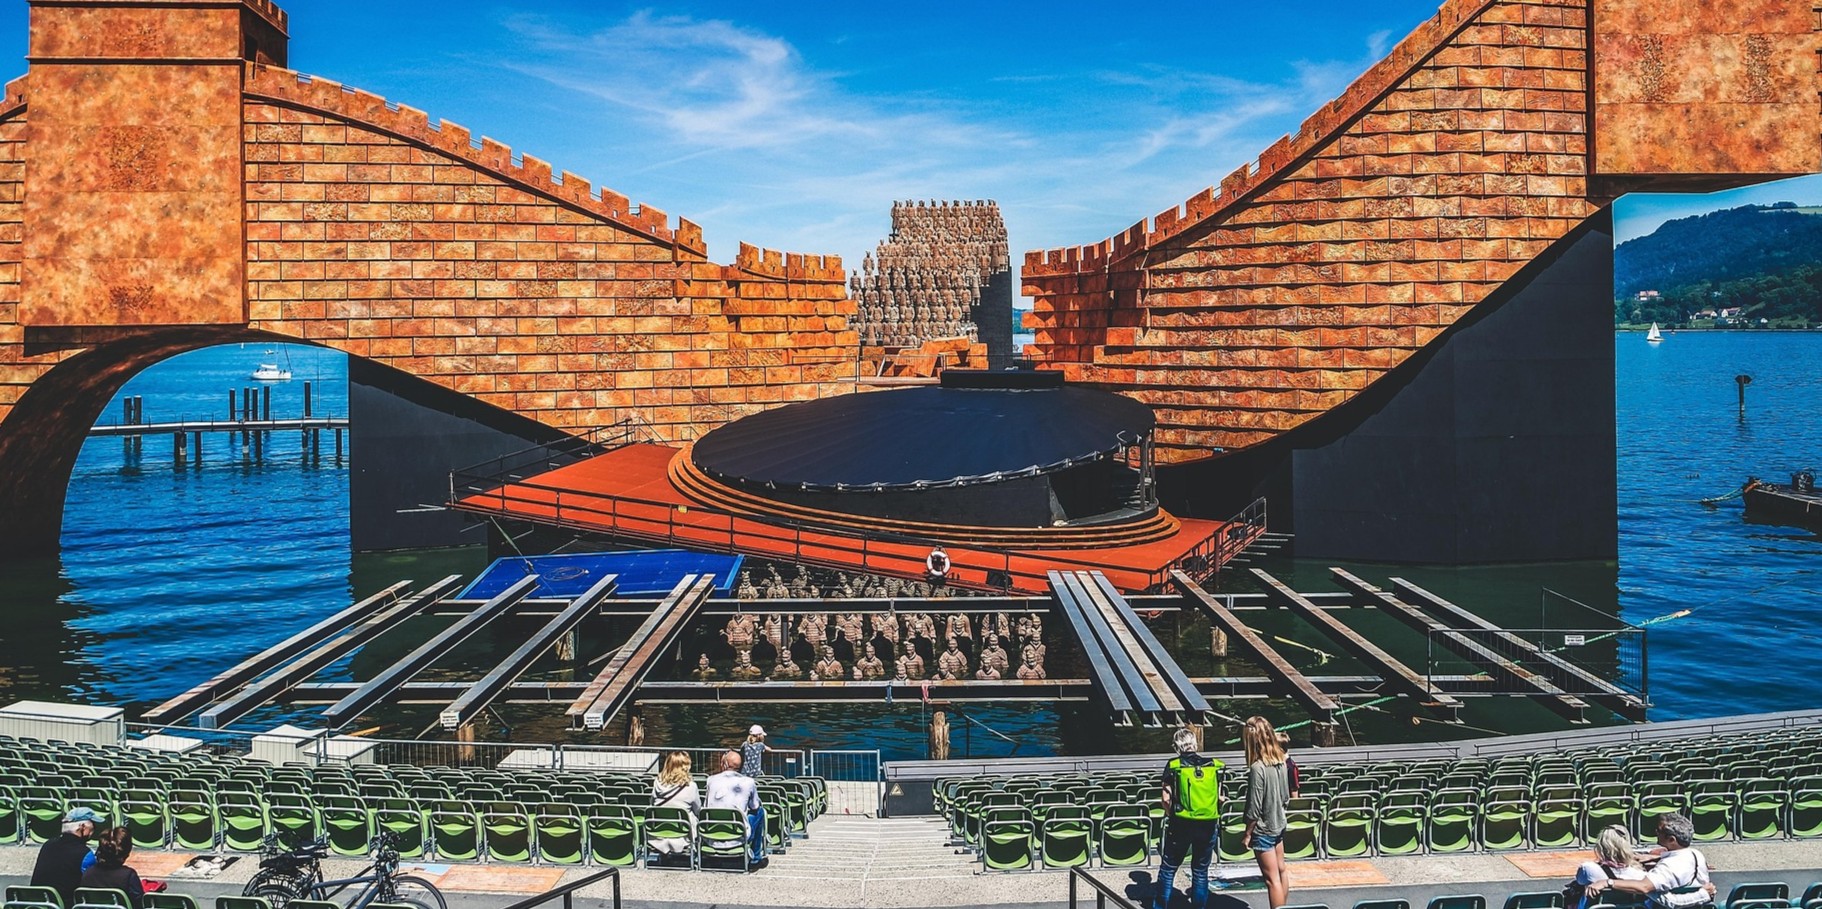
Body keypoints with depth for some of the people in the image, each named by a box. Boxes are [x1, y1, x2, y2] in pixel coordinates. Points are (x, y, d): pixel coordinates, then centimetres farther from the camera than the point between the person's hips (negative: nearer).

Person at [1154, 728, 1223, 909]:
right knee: (1201, 870, 15)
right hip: (1209, 826, 2)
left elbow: (1167, 799, -7)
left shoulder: (1173, 765, -6)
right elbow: (1220, 798, 4)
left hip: (1181, 824, -2)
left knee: (1168, 867, 12)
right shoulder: (1214, 765, 1)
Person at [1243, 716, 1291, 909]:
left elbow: (1254, 809, -21)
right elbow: (1286, 795, 9)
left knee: (1272, 878, 1)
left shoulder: (1257, 768, -25)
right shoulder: (1281, 761, -3)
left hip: (1262, 830, -8)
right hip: (1279, 825, 8)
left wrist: (1247, 834, -10)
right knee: (1280, 871, 20)